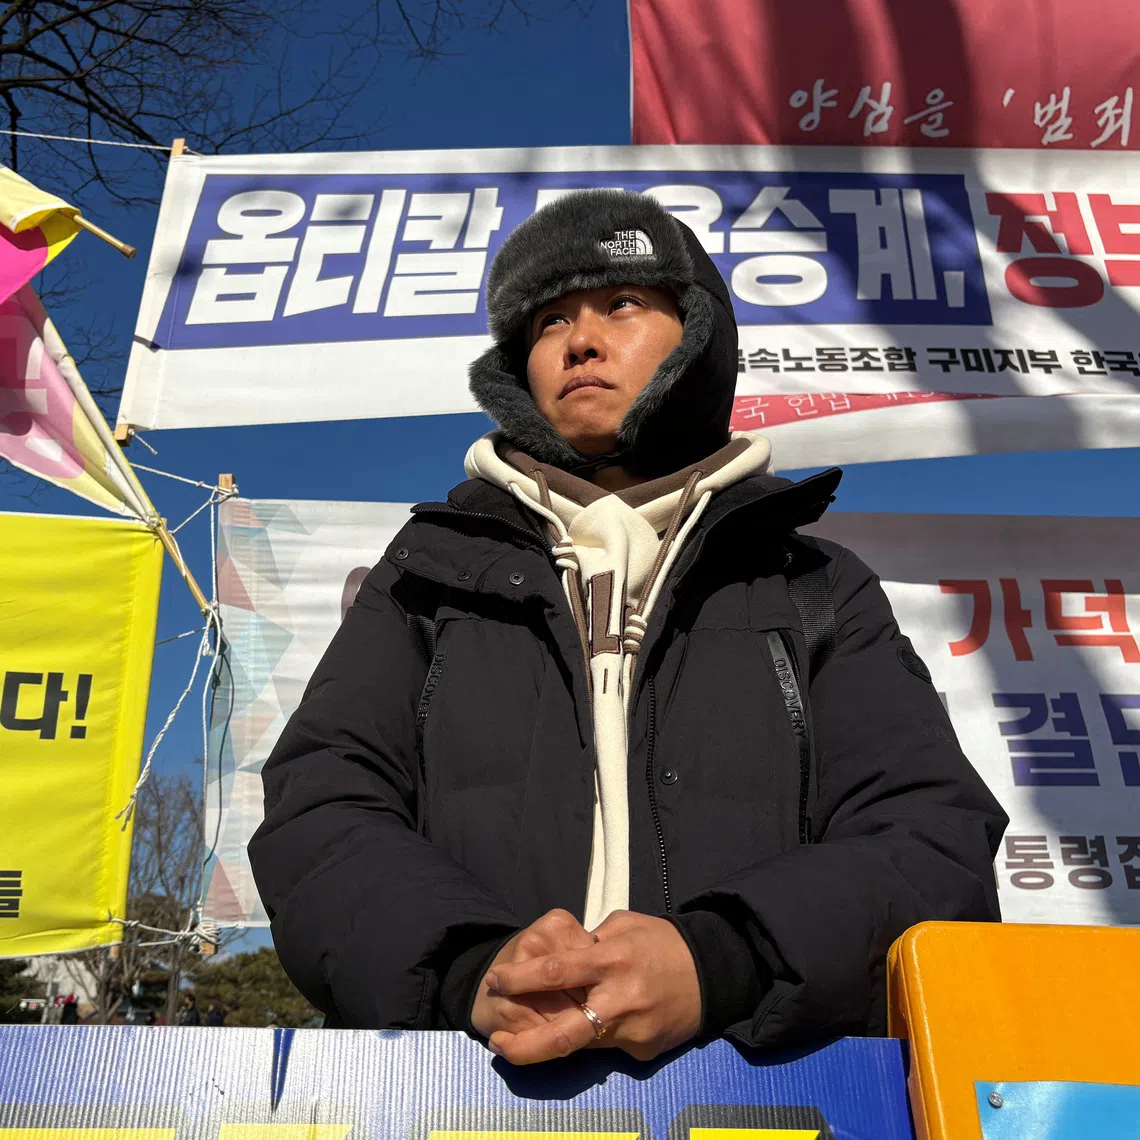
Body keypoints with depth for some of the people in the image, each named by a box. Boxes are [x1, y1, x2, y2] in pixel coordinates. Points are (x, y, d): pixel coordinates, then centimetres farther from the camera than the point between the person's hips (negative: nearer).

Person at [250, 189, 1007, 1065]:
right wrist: (469, 971, -17)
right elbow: (317, 816, 2)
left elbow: (940, 843, -1)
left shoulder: (820, 590, 10)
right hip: (460, 1093, 3)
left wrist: (715, 963, -18)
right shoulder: (431, 572, 12)